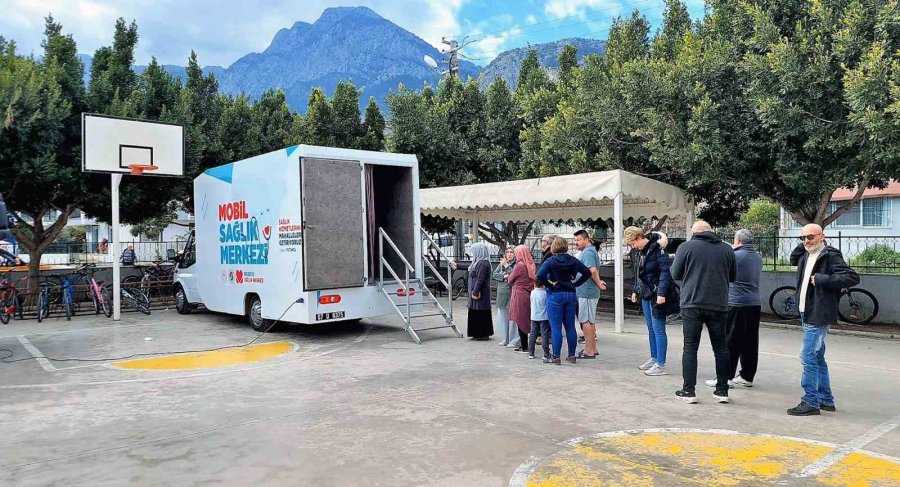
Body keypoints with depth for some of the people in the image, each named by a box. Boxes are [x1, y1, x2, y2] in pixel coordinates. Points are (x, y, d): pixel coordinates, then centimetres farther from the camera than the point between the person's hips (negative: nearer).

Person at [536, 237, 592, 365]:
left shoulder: (550, 261, -10)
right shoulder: (573, 260, 4)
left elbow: (540, 276, -23)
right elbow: (587, 272, 4)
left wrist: (549, 285, -10)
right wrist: (576, 283, 6)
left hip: (555, 295, -5)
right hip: (570, 295, 5)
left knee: (556, 328, -2)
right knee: (570, 326, 11)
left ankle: (556, 357, 1)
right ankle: (572, 355, 17)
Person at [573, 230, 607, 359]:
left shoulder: (587, 252, -17)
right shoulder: (592, 251, 16)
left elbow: (593, 270, -29)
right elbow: (595, 271, 25)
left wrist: (599, 284, -17)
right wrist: (598, 282, 13)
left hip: (586, 292, -10)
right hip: (589, 291, 10)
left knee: (585, 321, -3)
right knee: (590, 321, 16)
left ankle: (589, 351, 2)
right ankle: (593, 349, 24)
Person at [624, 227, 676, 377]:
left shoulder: (657, 248, -16)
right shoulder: (641, 251, 11)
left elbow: (666, 270, -21)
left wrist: (661, 293, -25)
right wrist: (635, 290, 15)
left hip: (657, 296, -9)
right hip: (646, 294, 9)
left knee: (658, 329, -5)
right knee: (651, 329, 16)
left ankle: (661, 365, -1)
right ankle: (654, 358, 26)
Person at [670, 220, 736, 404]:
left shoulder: (686, 247, -3)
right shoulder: (727, 249, 6)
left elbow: (675, 274, 1)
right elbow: (732, 277, 13)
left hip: (693, 304, -3)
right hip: (719, 305, 3)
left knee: (690, 347, 3)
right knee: (720, 347, 12)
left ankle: (689, 391, 4)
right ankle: (722, 390, 17)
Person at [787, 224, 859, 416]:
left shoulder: (830, 256, -12)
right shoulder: (805, 257, 12)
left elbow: (853, 277, -21)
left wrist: (821, 279, -23)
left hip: (818, 316, -9)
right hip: (807, 314, 9)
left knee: (808, 357, -8)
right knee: (817, 358, 16)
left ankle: (810, 402, -1)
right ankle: (826, 400, 27)